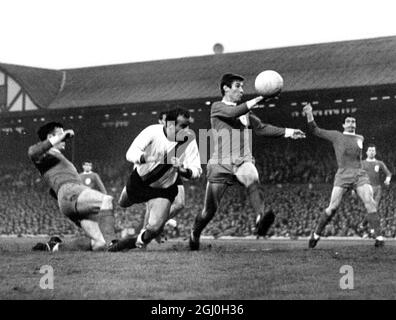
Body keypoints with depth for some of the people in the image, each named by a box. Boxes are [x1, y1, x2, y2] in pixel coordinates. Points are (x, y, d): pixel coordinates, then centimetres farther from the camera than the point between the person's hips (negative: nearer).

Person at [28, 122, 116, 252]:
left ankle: (56, 247, 0)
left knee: (99, 244, -10)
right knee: (107, 200, -33)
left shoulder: (58, 158, 41)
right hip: (69, 193, -8)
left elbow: (53, 191, 49)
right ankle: (110, 242, -45)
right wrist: (58, 139, -9)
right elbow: (32, 152, -12)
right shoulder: (46, 154, 15)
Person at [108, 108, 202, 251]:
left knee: (155, 228, -16)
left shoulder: (189, 140, -22)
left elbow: (196, 170, -22)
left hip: (164, 190, -1)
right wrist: (145, 158, -54)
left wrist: (184, 170, -44)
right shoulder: (153, 132, -27)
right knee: (123, 204, 27)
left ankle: (138, 241, 16)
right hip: (138, 180, 1)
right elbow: (131, 153, -34)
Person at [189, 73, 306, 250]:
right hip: (220, 164, -3)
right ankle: (194, 234, 28)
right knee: (210, 209, -1)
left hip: (243, 162, 3)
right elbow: (233, 113, -20)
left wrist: (287, 132, 19)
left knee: (252, 180, -33)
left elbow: (261, 128, 26)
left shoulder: (246, 112, 20)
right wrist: (252, 103, -28)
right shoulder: (217, 107, 1)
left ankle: (261, 219, -55)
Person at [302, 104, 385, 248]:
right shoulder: (336, 136, 10)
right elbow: (315, 130, 9)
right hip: (343, 176, -3)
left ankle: (378, 237, -17)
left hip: (360, 175, 3)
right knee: (332, 207, -10)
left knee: (370, 203, -16)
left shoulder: (360, 138, 19)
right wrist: (309, 114, 1)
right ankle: (316, 234, 7)